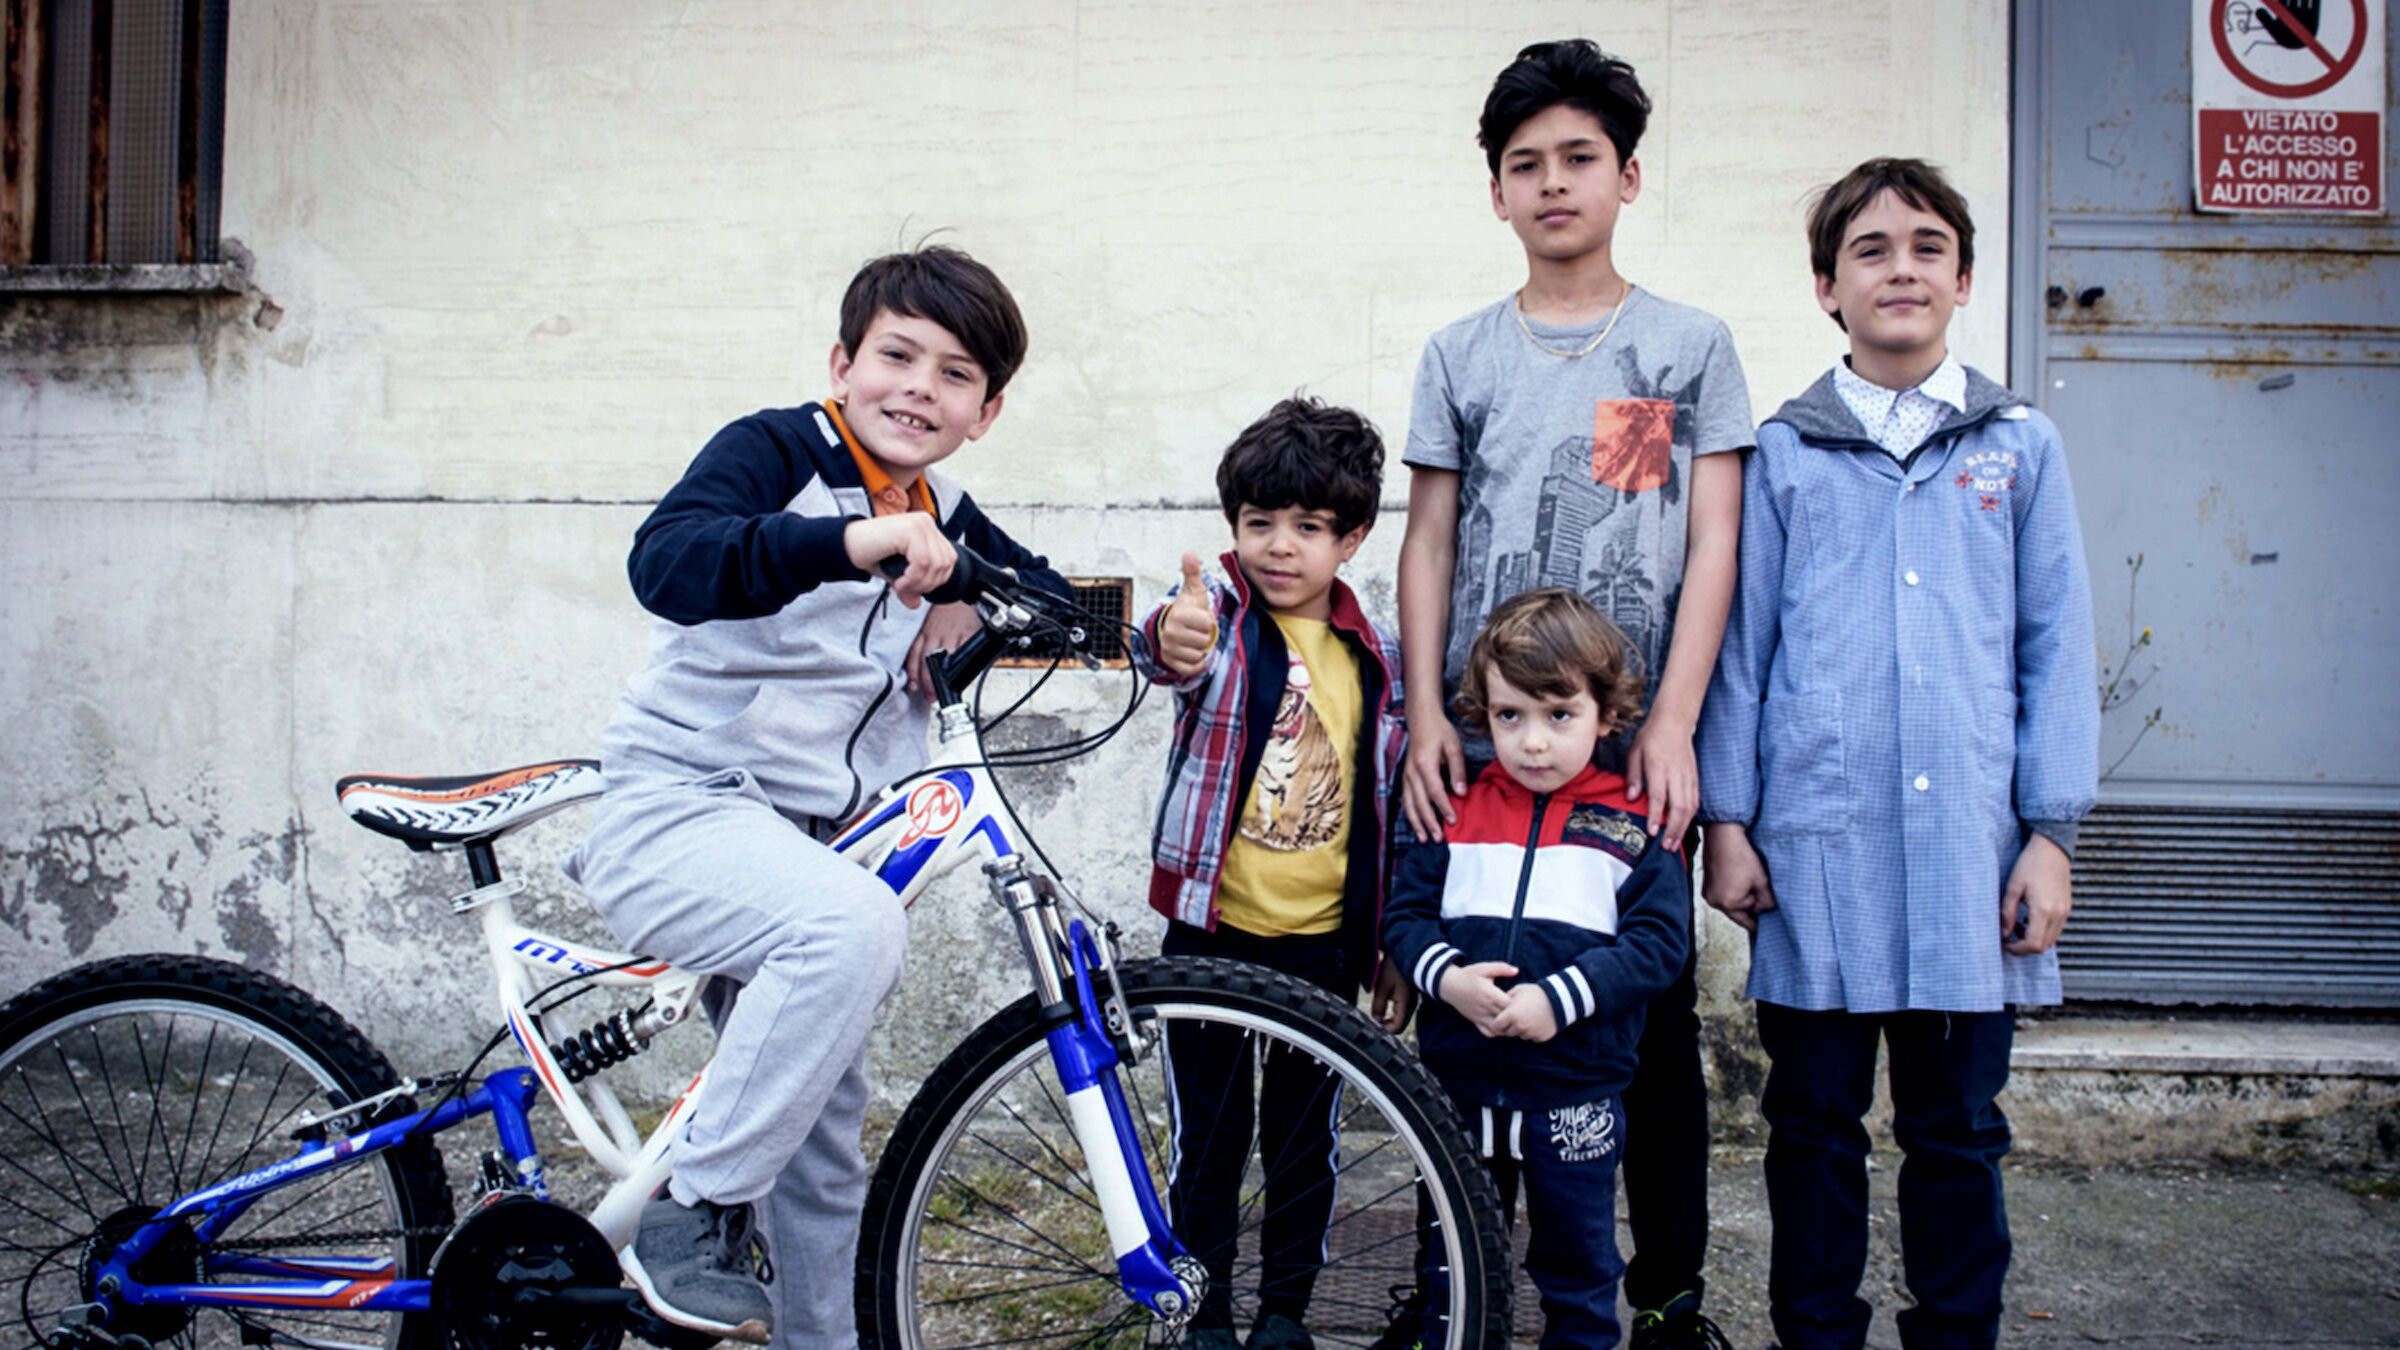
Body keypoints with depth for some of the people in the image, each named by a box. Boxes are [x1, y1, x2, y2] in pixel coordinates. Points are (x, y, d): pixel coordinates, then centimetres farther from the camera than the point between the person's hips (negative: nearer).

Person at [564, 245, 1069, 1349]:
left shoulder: (946, 525, 11)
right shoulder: (775, 451, -11)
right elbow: (666, 561, -30)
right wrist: (850, 542, -46)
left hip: (798, 842, 8)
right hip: (672, 812, -7)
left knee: (826, 1147, 12)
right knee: (856, 925, -34)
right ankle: (690, 1218, -21)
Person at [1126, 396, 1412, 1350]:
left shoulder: (1374, 657, 1)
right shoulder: (1219, 613, -6)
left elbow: (1388, 811, 8)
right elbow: (1169, 651, -32)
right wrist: (1173, 643, -57)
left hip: (1322, 942, 2)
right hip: (1211, 930, -2)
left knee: (1305, 1136, 13)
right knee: (1207, 1136, 9)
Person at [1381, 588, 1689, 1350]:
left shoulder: (1636, 824, -4)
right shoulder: (1454, 811, 2)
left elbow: (1657, 941, -10)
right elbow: (1404, 911, 2)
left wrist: (1558, 999, -20)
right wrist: (1447, 978, -17)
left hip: (1576, 1089, -2)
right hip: (1461, 1080, 2)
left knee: (1579, 1265, 14)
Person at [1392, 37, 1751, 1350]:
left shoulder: (1690, 346, 6)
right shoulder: (1460, 355, 11)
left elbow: (1712, 548, 1)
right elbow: (1429, 543, 9)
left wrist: (1672, 727, -8)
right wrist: (1425, 716, -2)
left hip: (1632, 746, -1)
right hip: (1480, 745, 1)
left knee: (1653, 1014, 4)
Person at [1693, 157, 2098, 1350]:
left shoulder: (2021, 448, 9)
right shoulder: (1781, 455, 7)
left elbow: (2056, 647, 7)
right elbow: (1740, 645, 7)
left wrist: (2052, 831, 0)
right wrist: (1725, 819, 1)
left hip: (1969, 846, 1)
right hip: (1818, 847, 0)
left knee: (1957, 1126, 10)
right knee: (1813, 1121, 8)